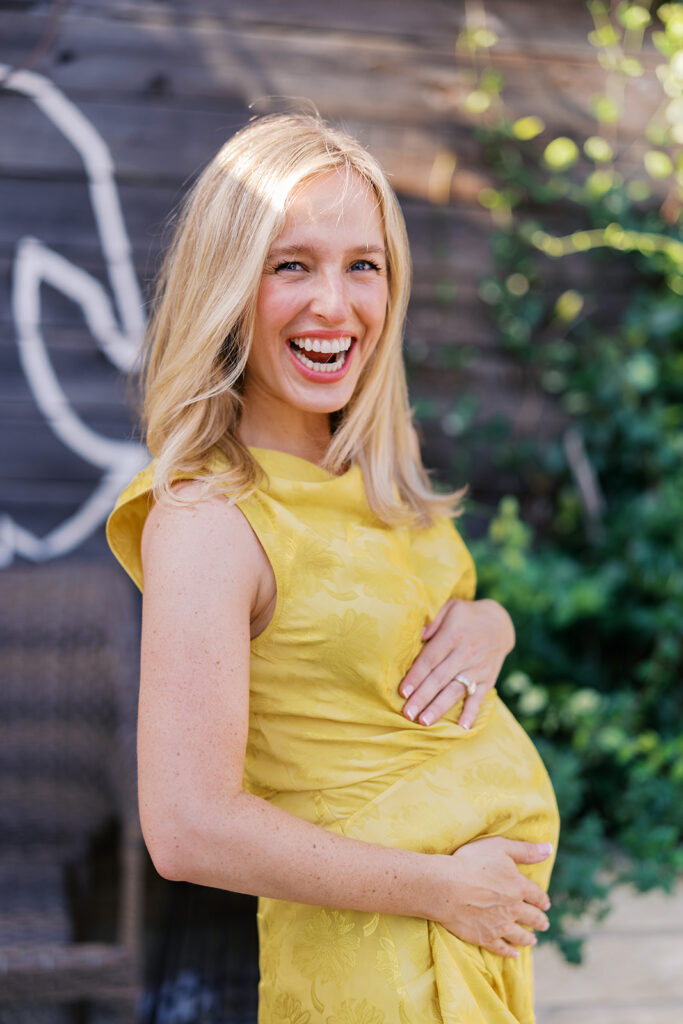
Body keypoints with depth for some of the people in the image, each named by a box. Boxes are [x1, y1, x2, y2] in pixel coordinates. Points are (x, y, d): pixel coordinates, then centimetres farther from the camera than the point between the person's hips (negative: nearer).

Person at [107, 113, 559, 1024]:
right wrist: (442, 888, -17)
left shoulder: (385, 459, 1)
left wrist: (487, 624, -7)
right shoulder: (206, 519, -22)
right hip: (383, 949, -7)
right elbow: (189, 831, -25)